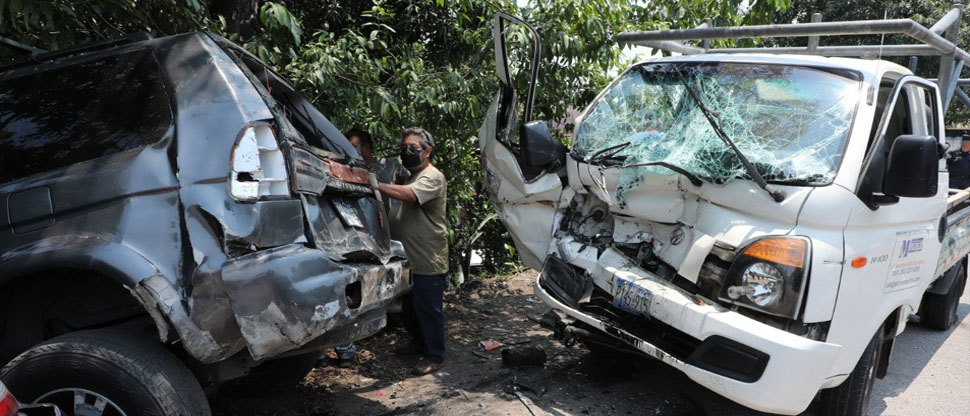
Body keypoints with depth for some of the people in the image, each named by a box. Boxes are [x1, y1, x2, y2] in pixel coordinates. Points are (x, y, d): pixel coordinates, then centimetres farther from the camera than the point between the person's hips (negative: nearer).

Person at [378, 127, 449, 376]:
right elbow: (396, 212, 20)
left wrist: (375, 184, -34)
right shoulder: (407, 176, 18)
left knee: (429, 308, 0)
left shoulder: (432, 178, -14)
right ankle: (419, 343, 39)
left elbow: (407, 195, -34)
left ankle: (435, 356, 12)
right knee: (410, 307, 21)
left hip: (428, 261, -9)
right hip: (408, 258, 9)